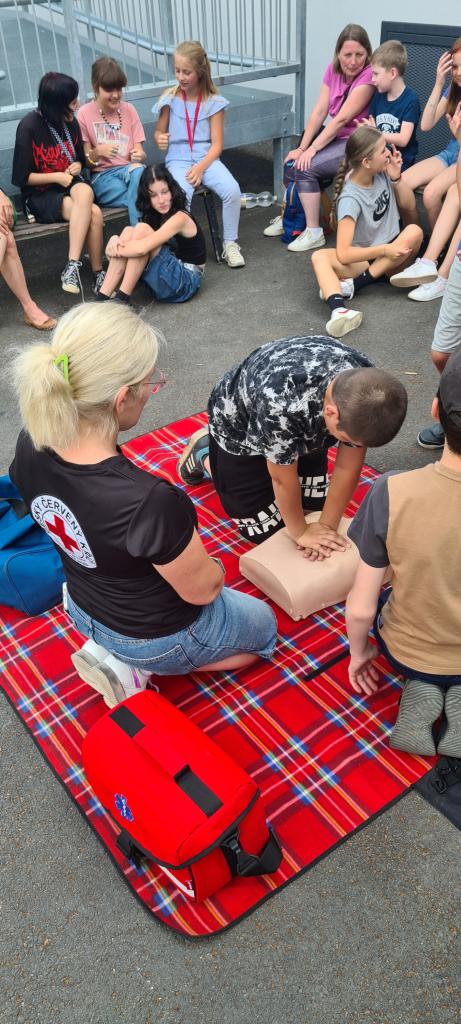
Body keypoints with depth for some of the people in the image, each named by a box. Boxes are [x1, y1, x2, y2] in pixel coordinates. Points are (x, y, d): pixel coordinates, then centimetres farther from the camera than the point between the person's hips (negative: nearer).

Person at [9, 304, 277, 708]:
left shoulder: (31, 446, -23)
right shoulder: (150, 502, -44)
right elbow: (203, 588, -22)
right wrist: (211, 566, -3)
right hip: (158, 636, -6)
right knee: (265, 627, 26)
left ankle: (110, 649, 15)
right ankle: (137, 666, 7)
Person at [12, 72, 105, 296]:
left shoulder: (70, 122, 4)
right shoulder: (29, 126, -12)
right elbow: (21, 177, -9)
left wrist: (76, 166, -3)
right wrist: (57, 177, -14)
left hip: (70, 185, 5)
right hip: (40, 195, -5)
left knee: (85, 192, -33)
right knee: (94, 213, -32)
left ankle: (73, 266, -33)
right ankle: (97, 275, -27)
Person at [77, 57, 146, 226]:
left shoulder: (129, 110, 9)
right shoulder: (85, 114, 0)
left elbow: (140, 152, 6)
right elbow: (86, 161, 0)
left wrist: (139, 156, -18)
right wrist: (97, 152, -22)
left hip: (129, 168, 3)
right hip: (102, 175, -3)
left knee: (139, 170, -35)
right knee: (140, 199, -33)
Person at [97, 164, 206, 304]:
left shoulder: (180, 218, -17)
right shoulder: (155, 217, 9)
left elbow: (141, 248, -29)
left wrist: (115, 249, -13)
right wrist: (115, 241, -20)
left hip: (186, 282, -7)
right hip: (164, 281, 7)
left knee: (142, 229, -21)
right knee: (129, 231, -9)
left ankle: (121, 298, -21)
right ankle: (102, 298, -17)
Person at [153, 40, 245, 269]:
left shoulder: (213, 102, 2)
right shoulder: (170, 100, 3)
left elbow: (217, 144, -1)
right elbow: (158, 132, 13)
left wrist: (200, 168, -17)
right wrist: (160, 139, -13)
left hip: (207, 158, 1)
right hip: (178, 160, -1)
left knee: (232, 189, -27)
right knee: (183, 195, -34)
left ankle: (230, 244, -9)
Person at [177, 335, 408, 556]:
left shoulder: (363, 388, -31)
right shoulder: (282, 403, -48)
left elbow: (348, 466, -19)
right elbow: (283, 478, -31)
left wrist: (328, 525, -15)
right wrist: (300, 532, -15)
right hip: (239, 427, -5)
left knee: (315, 502, 13)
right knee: (265, 529, 3)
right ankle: (204, 453, 20)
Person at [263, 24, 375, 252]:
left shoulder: (369, 75, -18)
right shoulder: (333, 70, 3)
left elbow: (342, 118, -22)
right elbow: (319, 110, -2)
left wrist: (312, 148, -22)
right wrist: (302, 147, -10)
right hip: (334, 136, 7)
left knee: (306, 169, -22)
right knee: (291, 163, -2)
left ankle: (314, 233, -12)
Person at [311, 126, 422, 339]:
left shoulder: (383, 172, -4)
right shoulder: (350, 199, -20)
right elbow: (344, 254, -27)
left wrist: (396, 178, -8)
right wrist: (384, 250, -29)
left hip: (393, 254, 4)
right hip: (363, 258, -4)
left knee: (414, 231, -28)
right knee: (319, 257, -31)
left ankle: (354, 284, -24)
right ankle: (338, 309, -62)